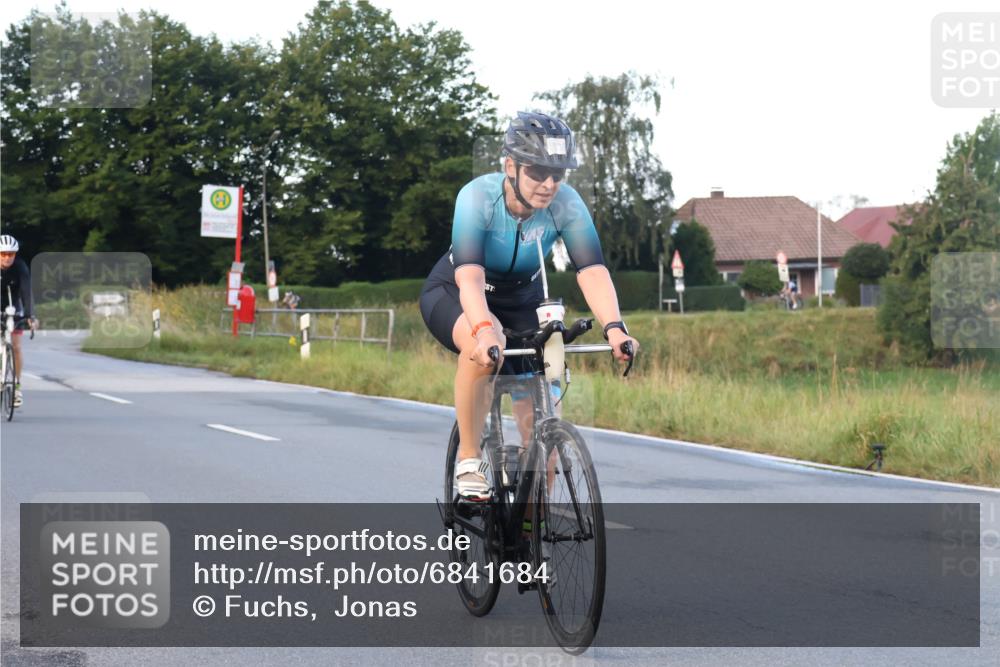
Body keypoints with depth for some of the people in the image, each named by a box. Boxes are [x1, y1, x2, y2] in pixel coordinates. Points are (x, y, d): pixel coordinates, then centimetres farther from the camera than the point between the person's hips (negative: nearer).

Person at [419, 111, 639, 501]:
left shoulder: (566, 204, -24)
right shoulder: (478, 197, -32)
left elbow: (592, 270, -34)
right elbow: (469, 275, -44)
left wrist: (614, 327, -51)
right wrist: (485, 330, -62)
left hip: (520, 301, 3)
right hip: (453, 294, -3)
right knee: (483, 347, -38)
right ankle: (468, 461, -20)